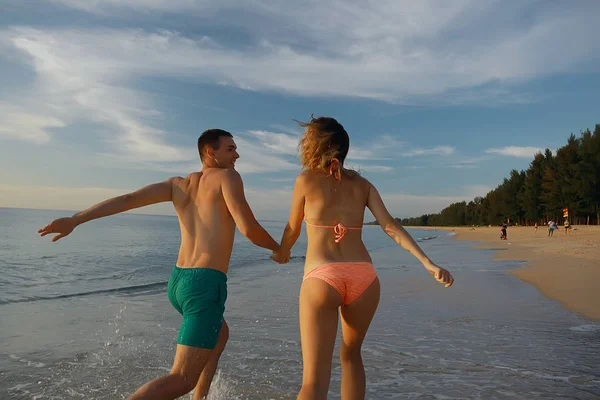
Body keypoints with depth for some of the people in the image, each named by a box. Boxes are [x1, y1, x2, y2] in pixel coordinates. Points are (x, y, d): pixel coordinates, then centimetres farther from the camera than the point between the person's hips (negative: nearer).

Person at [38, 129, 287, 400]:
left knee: (220, 335, 33)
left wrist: (73, 220, 3)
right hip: (205, 286, -9)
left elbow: (128, 199, 5)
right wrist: (278, 248, 6)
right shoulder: (227, 176, -4)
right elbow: (248, 228, -13)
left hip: (178, 283, 9)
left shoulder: (178, 184, 15)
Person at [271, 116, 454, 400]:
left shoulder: (306, 180, 5)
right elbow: (390, 226, 2)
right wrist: (428, 264, -2)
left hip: (322, 278, -4)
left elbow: (293, 230, 16)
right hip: (363, 277, 4)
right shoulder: (363, 184, 14)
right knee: (351, 355, 26)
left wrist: (281, 253, 36)